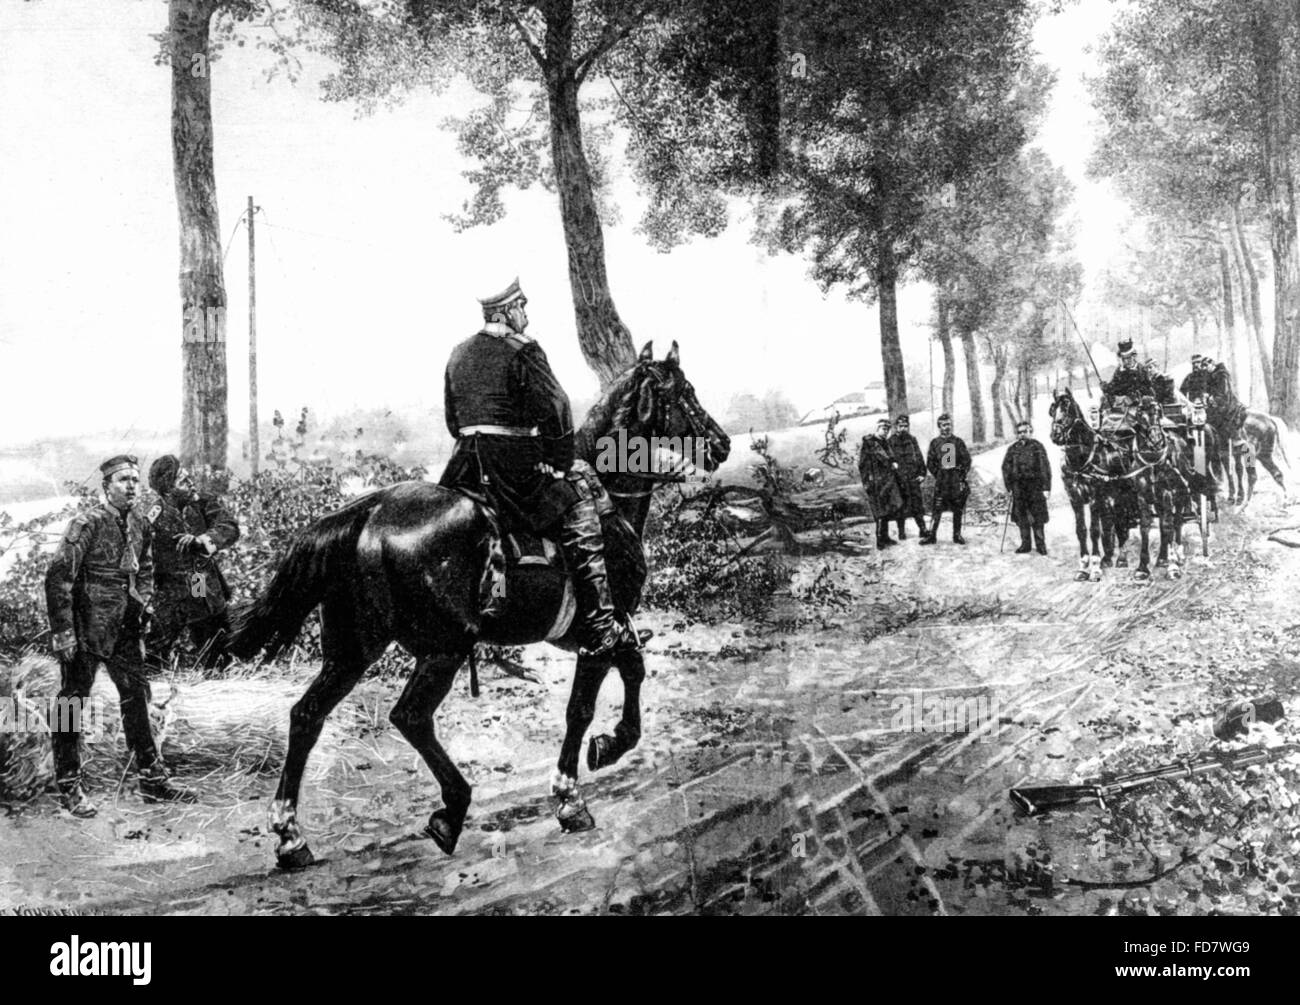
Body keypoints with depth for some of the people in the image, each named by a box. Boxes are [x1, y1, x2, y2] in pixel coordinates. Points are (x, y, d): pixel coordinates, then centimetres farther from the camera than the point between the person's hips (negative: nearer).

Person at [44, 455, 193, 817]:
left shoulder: (141, 526, 7)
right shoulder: (87, 525, -13)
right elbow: (58, 577, -15)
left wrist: (143, 607, 9)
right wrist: (62, 631, -18)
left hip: (124, 629, 7)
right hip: (86, 628, -7)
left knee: (137, 696, 10)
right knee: (71, 703, 2)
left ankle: (152, 778, 18)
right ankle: (69, 787, 11)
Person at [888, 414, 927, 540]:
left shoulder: (912, 440, 10)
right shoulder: (891, 442, 2)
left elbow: (919, 457, 10)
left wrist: (922, 473, 2)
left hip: (913, 477, 2)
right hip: (899, 478, -2)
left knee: (917, 503, 0)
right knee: (900, 505, 2)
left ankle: (922, 529, 6)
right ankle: (901, 531, 10)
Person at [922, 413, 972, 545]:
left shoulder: (958, 442, 7)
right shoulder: (935, 443, 5)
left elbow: (967, 460, 5)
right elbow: (930, 463, 7)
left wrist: (964, 477, -3)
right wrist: (938, 475, -2)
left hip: (957, 481, 1)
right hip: (941, 483, -1)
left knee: (958, 510, 5)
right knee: (937, 509, -6)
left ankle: (957, 535, 14)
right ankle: (931, 535, -4)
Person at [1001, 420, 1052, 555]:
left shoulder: (1037, 447, 1)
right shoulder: (1012, 449, 11)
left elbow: (1045, 467, -1)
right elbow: (1006, 467, 14)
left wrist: (1046, 487, -7)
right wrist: (1009, 486, 5)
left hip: (1035, 486, -3)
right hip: (1018, 487, 3)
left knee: (1037, 518, -2)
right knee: (1021, 517, 4)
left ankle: (1040, 544, 6)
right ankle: (1025, 544, 12)